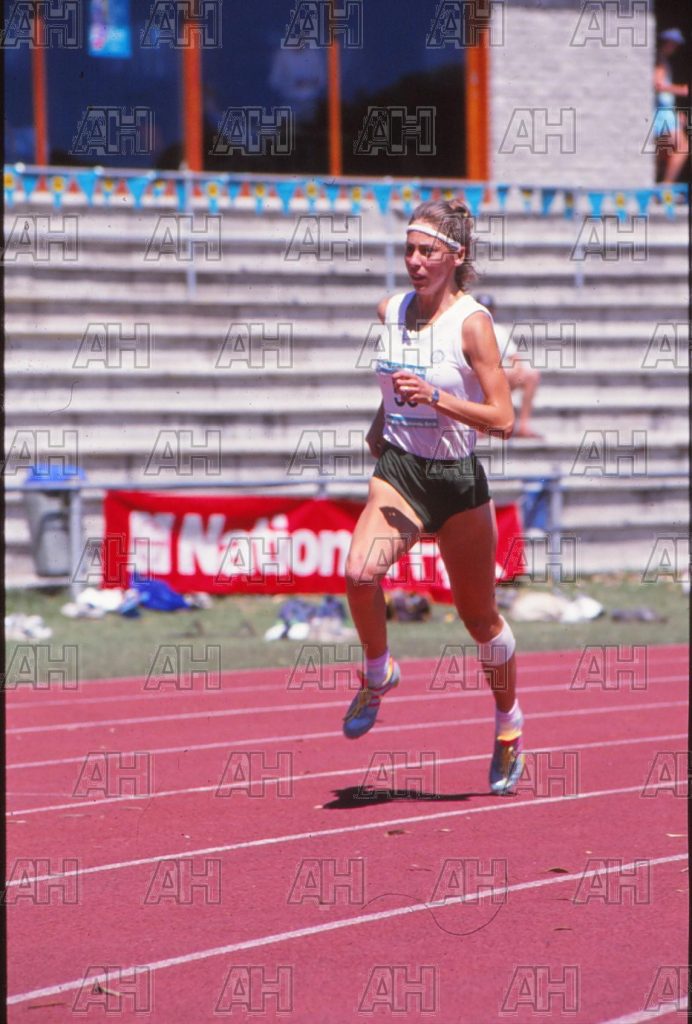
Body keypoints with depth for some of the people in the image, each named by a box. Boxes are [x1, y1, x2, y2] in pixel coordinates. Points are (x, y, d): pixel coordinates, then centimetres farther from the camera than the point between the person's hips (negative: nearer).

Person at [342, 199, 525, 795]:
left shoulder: (472, 322, -12)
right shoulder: (391, 312, 3)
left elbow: (502, 418, -16)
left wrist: (435, 399, -26)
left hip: (459, 481, -3)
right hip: (399, 472, 3)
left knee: (480, 617, 10)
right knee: (360, 573, -26)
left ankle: (509, 727, 34)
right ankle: (378, 673, 0)